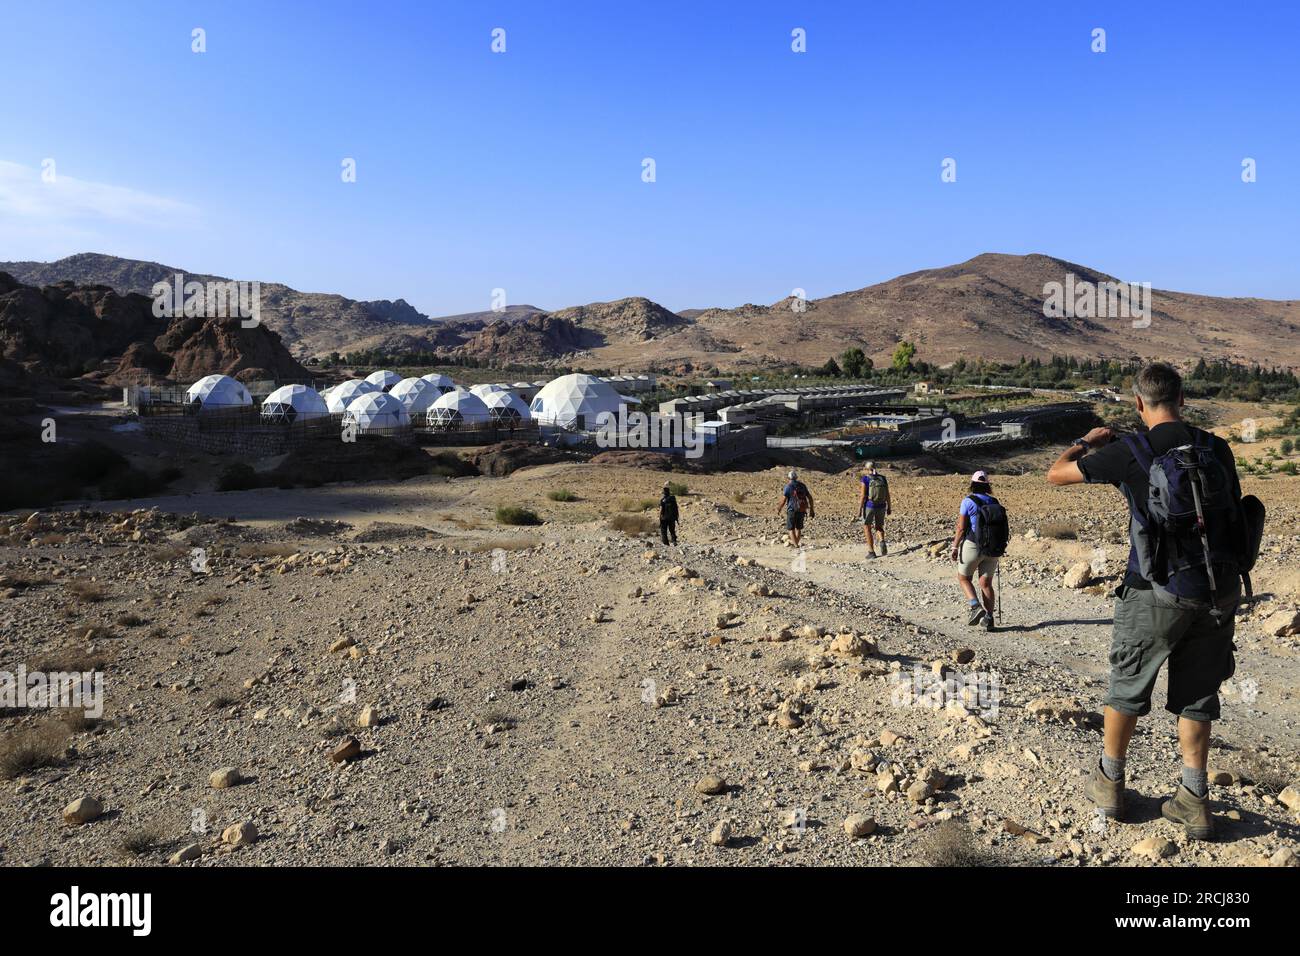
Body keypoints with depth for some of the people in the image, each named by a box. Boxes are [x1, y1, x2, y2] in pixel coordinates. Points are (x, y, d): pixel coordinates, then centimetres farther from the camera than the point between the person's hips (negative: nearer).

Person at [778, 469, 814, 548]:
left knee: (791, 528, 6)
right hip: (802, 510, 5)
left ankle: (795, 545, -2)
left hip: (792, 510, -5)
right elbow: (810, 498, 6)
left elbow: (783, 500, -11)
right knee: (799, 528, 19)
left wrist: (779, 509, 5)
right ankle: (795, 543, 27)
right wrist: (811, 509, 12)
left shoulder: (788, 487, -9)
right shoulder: (802, 485, 6)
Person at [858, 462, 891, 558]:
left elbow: (863, 495, -14)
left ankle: (871, 552, 8)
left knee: (867, 528, 11)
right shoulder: (882, 478, 0)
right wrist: (889, 507, 10)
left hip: (869, 506, -4)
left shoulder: (865, 479, -11)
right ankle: (882, 542, -7)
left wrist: (860, 508, -6)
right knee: (879, 526, 22)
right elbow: (887, 495, 2)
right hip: (881, 507, 4)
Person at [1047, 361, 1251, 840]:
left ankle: (1109, 783, 25)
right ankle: (1194, 801, 19)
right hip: (1218, 591, 4)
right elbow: (1232, 508, 14)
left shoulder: (1129, 452, -12)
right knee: (1196, 694, 15)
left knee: (1127, 686, 13)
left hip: (1157, 593, -4)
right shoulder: (1216, 449, 0)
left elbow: (1056, 473, -1)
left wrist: (1088, 441, 16)